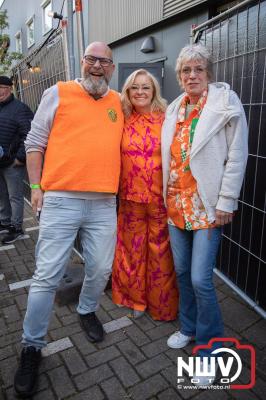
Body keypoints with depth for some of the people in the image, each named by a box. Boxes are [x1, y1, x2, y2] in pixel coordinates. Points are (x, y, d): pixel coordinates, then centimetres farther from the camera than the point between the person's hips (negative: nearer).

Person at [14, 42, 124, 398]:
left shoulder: (119, 102, 16)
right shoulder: (58, 93, 6)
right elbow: (35, 142, 6)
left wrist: (119, 185, 15)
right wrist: (36, 186, -1)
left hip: (104, 203, 4)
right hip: (60, 200, -3)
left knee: (101, 269, 11)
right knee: (47, 276, -1)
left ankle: (87, 311, 42)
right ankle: (32, 347, 19)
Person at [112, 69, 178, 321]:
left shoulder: (166, 119, -2)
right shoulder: (123, 122, 5)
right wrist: (117, 189, 5)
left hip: (161, 198, -2)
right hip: (130, 198, 3)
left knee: (161, 253, 8)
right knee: (133, 250, 14)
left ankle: (162, 305, 31)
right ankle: (137, 299, 37)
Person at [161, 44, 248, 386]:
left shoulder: (225, 102, -5)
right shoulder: (174, 109, 11)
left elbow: (236, 157, -8)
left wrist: (226, 203, -12)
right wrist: (167, 195, 11)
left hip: (206, 204, -5)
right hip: (176, 202, 6)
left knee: (200, 278, -6)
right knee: (182, 271, 15)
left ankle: (209, 349, 18)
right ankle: (188, 327, 37)